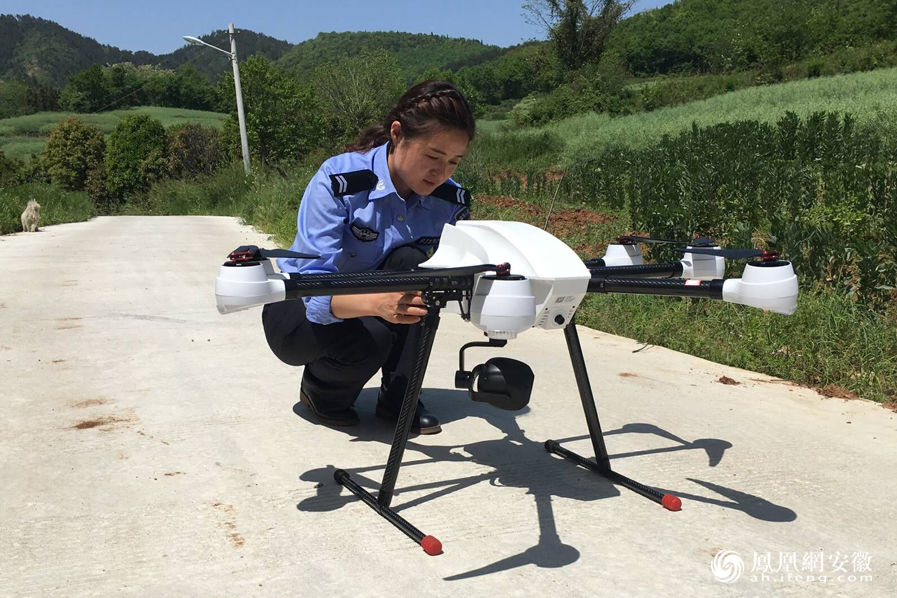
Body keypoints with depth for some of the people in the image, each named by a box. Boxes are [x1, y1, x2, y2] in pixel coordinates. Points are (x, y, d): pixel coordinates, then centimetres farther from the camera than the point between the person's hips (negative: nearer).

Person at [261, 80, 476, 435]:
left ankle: (399, 399, -12)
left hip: (369, 308, 4)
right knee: (370, 337, -35)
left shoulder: (451, 202, -13)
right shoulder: (338, 181, -28)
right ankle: (320, 392, 1)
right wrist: (378, 303, -54)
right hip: (298, 311, -4)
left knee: (411, 263, -27)